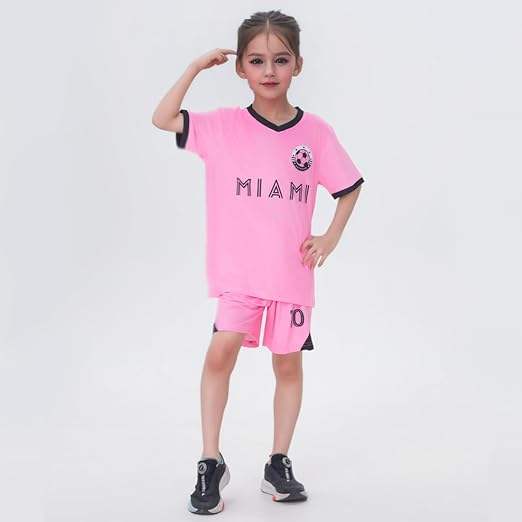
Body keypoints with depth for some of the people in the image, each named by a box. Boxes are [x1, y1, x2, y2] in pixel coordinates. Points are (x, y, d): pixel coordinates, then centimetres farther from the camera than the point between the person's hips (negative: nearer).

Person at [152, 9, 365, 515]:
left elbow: (349, 187, 9)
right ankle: (211, 463, 0)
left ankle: (279, 464, 25)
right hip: (238, 269, -1)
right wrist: (197, 66, -11)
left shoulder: (316, 132, -2)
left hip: (293, 271, 1)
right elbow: (162, 119, -12)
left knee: (288, 364, 9)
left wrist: (330, 237, 0)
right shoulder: (224, 126, -3)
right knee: (221, 350, -16)